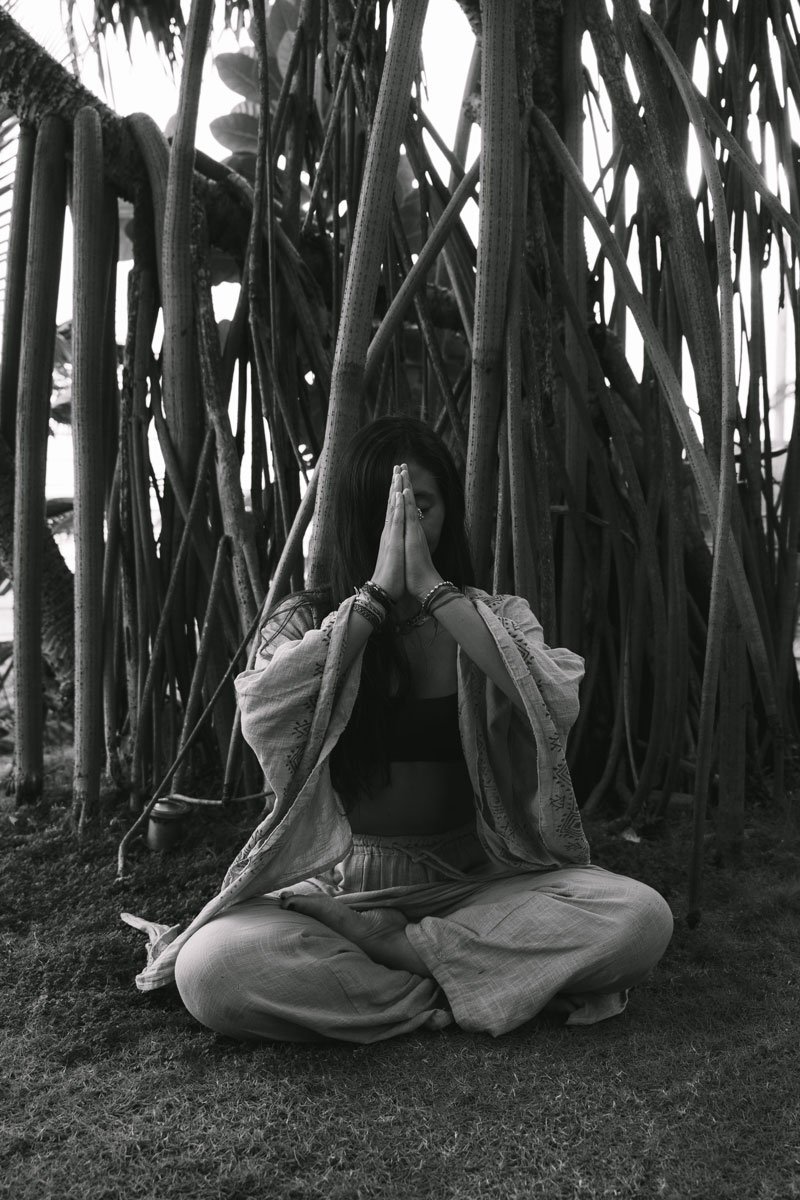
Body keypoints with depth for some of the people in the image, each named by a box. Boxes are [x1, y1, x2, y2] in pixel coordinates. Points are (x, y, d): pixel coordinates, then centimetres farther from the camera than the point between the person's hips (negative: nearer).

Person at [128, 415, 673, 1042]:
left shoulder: (496, 616, 5)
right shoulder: (306, 620, 3)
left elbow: (556, 705, -17)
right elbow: (263, 718, -20)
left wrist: (432, 587, -16)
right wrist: (377, 591, -18)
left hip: (476, 884, 2)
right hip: (339, 883, -1)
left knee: (640, 917, -25)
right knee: (210, 967, -30)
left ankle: (369, 945, -16)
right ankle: (462, 991, -16)